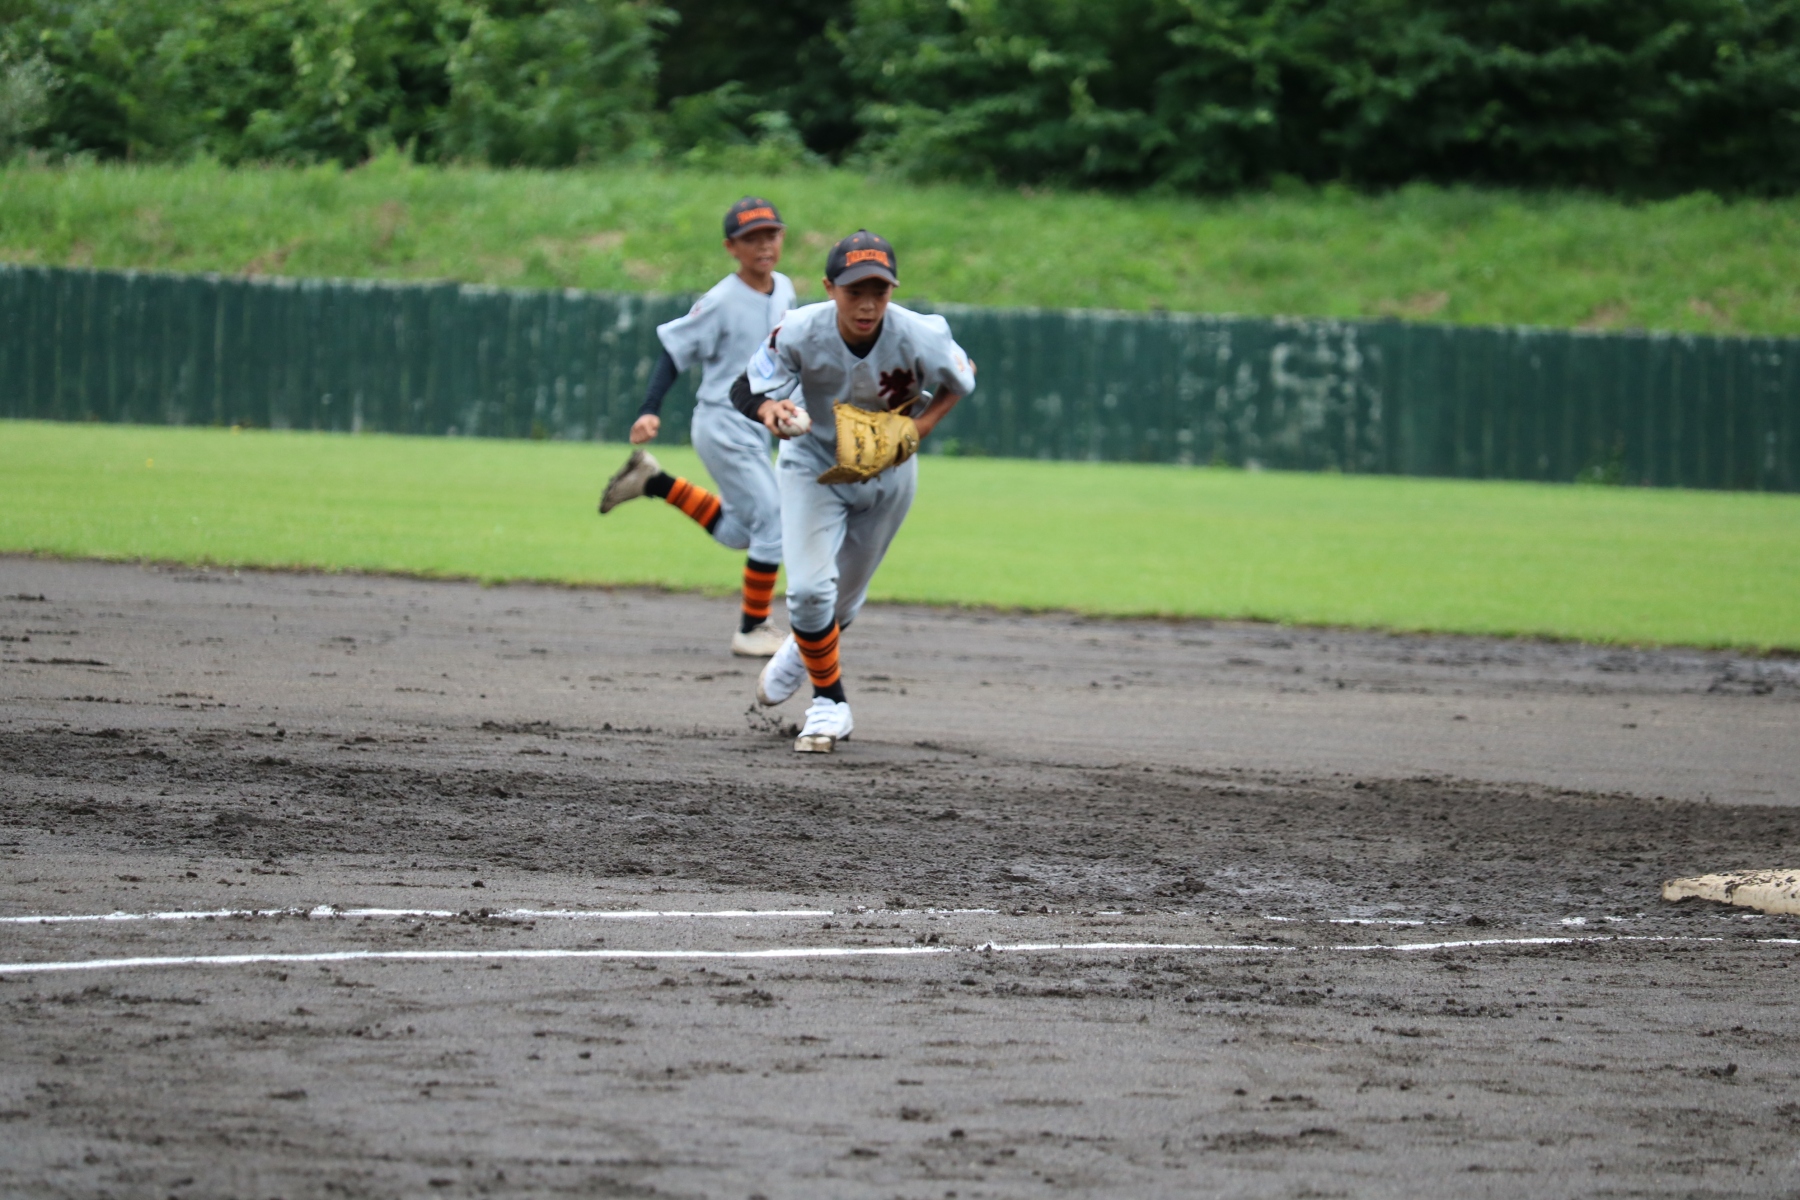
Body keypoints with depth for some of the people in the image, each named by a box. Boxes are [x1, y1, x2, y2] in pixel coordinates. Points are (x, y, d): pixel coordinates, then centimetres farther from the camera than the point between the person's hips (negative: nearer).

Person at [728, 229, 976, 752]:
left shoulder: (920, 338, -30)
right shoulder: (800, 332, -30)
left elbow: (962, 380, -9)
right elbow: (745, 389, -21)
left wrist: (918, 428, -23)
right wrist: (771, 410, -44)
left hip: (887, 475, 1)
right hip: (813, 465, -1)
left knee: (844, 598, 17)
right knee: (809, 586, -18)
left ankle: (803, 648, 53)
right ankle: (829, 702, 5)